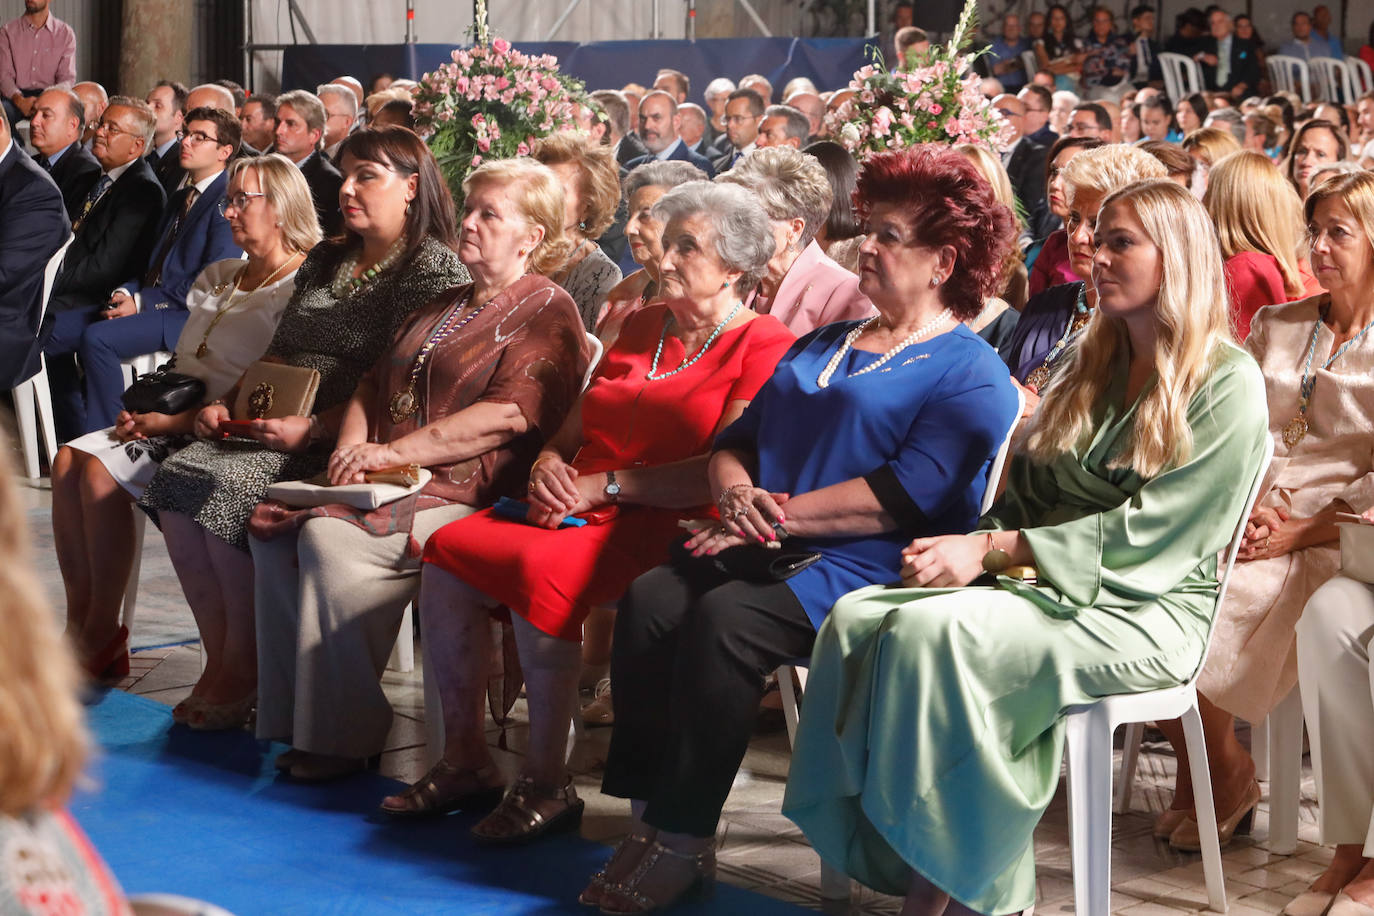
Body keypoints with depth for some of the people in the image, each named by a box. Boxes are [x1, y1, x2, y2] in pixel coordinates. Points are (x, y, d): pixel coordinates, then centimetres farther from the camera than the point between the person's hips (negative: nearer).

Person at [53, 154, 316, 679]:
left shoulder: (299, 289, -11)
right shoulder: (218, 277, 20)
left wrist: (173, 422, -19)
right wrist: (146, 407, 0)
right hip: (172, 422, 9)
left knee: (101, 472, -24)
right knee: (69, 460, -11)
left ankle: (103, 637, -14)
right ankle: (79, 625, -11)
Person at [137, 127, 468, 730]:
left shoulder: (435, 267, -4)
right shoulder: (325, 261, 23)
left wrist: (313, 428, -20)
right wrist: (228, 402, 6)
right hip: (275, 426, 8)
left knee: (226, 489, -29)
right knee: (178, 479, -19)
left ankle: (242, 673, -14)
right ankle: (220, 663, -13)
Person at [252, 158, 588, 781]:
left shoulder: (547, 312, -2)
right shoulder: (442, 308, 26)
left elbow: (507, 416, -16)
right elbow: (373, 384, 24)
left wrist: (394, 452, -19)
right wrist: (352, 450, 1)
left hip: (469, 495, -8)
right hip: (394, 485, 9)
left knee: (330, 537, -28)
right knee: (275, 526, -13)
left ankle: (345, 738, -20)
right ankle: (297, 725, -10)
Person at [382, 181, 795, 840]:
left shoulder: (763, 345, -2)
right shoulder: (641, 327, 22)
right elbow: (572, 432, 24)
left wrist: (606, 486, -13)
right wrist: (548, 469, 0)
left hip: (671, 528, -7)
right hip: (581, 511, 8)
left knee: (541, 568, -33)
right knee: (447, 550, -15)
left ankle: (548, 784, -22)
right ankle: (463, 760, -6)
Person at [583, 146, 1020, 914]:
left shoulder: (970, 374, -1)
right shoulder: (822, 345, 25)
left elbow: (904, 496, -16)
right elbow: (737, 440, 20)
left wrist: (777, 515, -16)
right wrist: (737, 495, -4)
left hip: (870, 566, -7)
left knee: (726, 619, -31)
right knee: (649, 600, -20)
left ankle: (684, 841, -22)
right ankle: (652, 818, -19)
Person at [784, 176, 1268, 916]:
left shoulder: (1226, 383, -5)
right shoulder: (1093, 366, 20)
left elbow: (1151, 532, -14)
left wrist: (993, 550, -18)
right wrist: (965, 547, -6)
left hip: (1146, 612, -7)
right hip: (1043, 584, 7)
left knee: (932, 629, -32)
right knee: (857, 618, -21)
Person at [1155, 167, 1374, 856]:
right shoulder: (1275, 326, 19)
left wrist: (1299, 531, -14)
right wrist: (1249, 505, -7)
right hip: (1248, 518, 5)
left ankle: (1226, 771, -3)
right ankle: (1193, 761, -6)